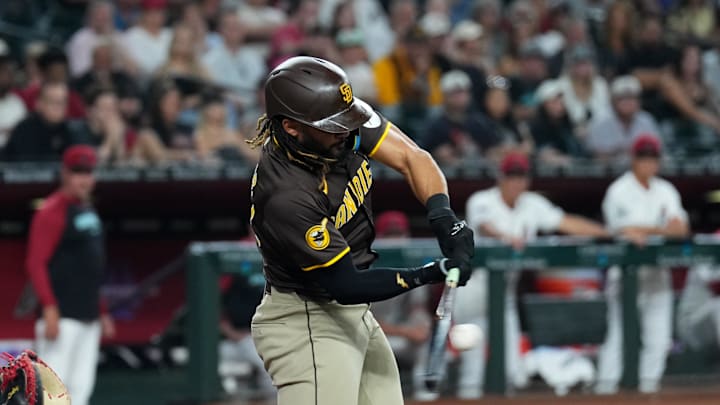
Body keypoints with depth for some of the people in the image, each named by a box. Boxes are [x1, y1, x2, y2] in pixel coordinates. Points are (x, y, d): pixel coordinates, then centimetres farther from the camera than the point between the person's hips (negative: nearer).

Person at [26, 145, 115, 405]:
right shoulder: (51, 212, -10)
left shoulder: (88, 210, 17)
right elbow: (36, 264, -16)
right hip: (62, 316, -9)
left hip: (89, 316, 9)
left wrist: (102, 312, 21)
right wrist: (49, 308, -24)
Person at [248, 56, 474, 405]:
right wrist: (429, 275, -30)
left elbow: (411, 158, -7)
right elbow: (345, 284, -25)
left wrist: (443, 218, -25)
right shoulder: (285, 196, -30)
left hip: (355, 317, 9)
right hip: (305, 324, -9)